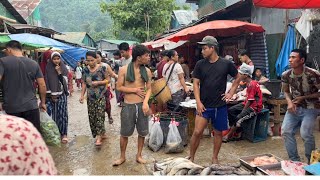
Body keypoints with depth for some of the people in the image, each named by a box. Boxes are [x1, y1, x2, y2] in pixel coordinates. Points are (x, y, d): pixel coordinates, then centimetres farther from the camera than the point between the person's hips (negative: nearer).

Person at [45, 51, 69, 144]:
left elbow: (65, 81, -3)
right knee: (52, 113, -2)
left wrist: (59, 72, -14)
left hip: (62, 95, 0)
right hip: (51, 95, 0)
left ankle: (63, 133, 5)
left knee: (62, 114, -2)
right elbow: (47, 82, -1)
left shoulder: (64, 68, 4)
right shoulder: (48, 69, 2)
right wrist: (52, 95, -6)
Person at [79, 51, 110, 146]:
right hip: (90, 97, 5)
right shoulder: (85, 70, 4)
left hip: (100, 96, -4)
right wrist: (82, 95, 2)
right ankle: (101, 134, 20)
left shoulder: (102, 68, -7)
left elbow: (108, 80, -2)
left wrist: (98, 82, -17)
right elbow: (84, 83, 9)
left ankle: (99, 137, -4)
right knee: (92, 117, 6)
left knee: (99, 116, -9)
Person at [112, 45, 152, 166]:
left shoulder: (147, 71, 2)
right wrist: (135, 90, -10)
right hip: (128, 106, -2)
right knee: (124, 133, 8)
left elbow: (149, 88, 4)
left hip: (142, 105, 3)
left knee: (142, 132, 11)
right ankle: (122, 157, 26)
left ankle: (139, 155, 29)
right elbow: (119, 87, -4)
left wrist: (146, 102, -12)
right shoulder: (124, 69, -6)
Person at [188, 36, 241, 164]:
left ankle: (215, 158, 28)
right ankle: (191, 157, 13)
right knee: (197, 131, -5)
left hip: (220, 105, 1)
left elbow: (237, 78, 13)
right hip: (204, 105, -1)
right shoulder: (200, 64, -1)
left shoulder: (226, 64, -2)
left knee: (218, 133, 11)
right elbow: (196, 84, -1)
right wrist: (198, 102, -10)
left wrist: (231, 93, 3)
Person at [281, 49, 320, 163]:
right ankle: (295, 160, 10)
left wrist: (303, 97, -16)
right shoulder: (286, 75, -5)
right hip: (295, 107, 5)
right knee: (285, 131, -8)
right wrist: (290, 102, -9)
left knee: (305, 133, -20)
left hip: (310, 108, -4)